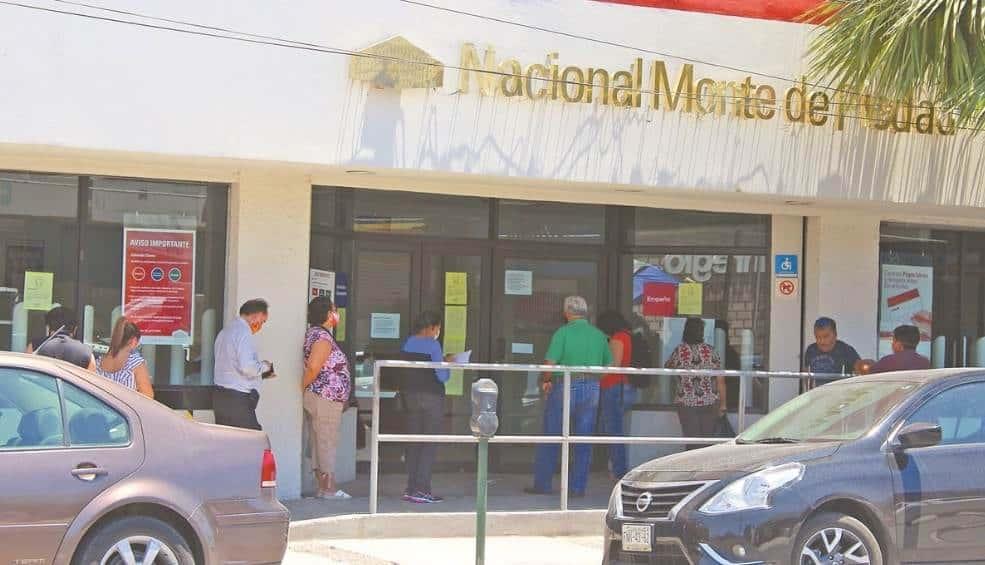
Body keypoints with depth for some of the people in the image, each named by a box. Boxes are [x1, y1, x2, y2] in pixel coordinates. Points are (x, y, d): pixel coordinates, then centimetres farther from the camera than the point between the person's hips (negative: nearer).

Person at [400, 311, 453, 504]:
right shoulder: (432, 345, -13)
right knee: (430, 444, -1)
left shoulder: (407, 344, 6)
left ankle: (411, 487, 10)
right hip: (431, 396, -6)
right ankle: (421, 489, -7)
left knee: (413, 443, 11)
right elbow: (442, 376, -16)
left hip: (410, 395, 6)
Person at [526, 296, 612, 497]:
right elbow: (609, 366, 8)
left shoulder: (563, 332, -8)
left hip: (565, 388, -4)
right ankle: (578, 487, 8)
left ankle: (542, 484, 9)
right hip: (591, 389, 4)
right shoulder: (599, 335, 7)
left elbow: (550, 363, -14)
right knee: (583, 441, 8)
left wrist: (546, 381, 2)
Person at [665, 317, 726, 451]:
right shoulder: (711, 351, -2)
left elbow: (667, 367, 15)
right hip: (710, 403, 1)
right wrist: (723, 404, 6)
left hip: (687, 403, -1)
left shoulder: (680, 351, -5)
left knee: (692, 443, 2)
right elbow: (720, 380, -1)